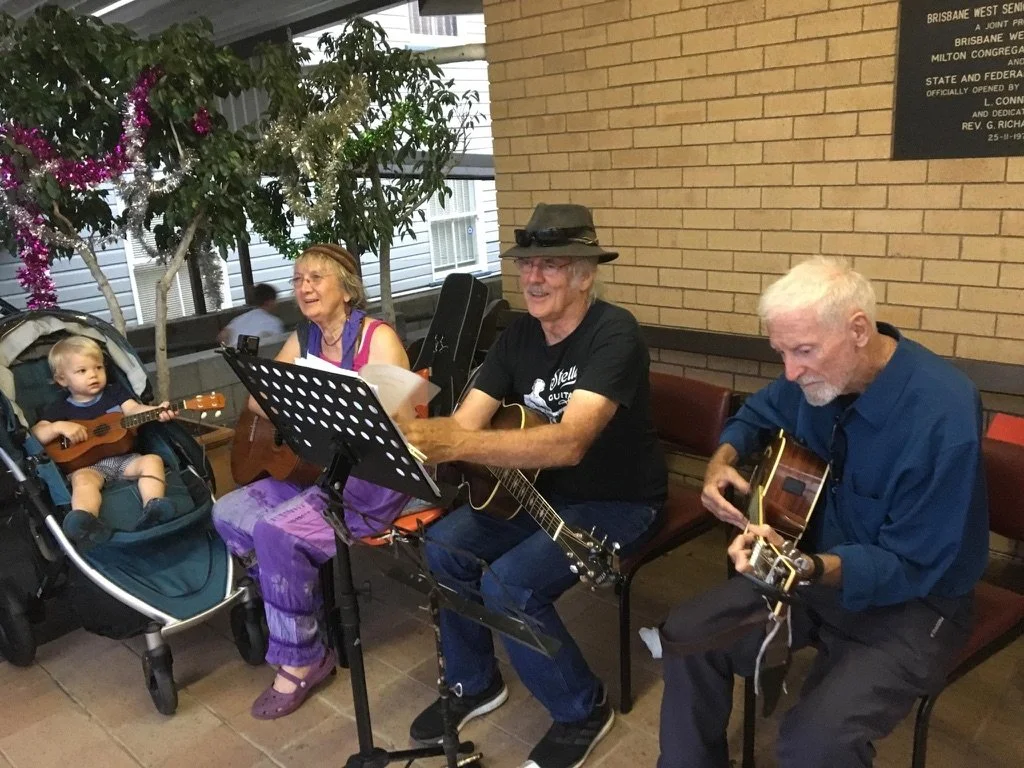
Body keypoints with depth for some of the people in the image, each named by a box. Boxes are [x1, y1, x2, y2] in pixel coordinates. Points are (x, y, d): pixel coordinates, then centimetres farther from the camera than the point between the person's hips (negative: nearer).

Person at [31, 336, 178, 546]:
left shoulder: (115, 391, 15)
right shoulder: (60, 408, 11)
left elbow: (133, 409, 0)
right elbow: (36, 435, 6)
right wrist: (59, 427, -16)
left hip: (125, 458, 3)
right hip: (88, 465, -2)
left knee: (152, 460, -25)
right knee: (83, 479, -34)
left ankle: (152, 509, -48)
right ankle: (86, 522, -64)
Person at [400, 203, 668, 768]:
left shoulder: (613, 333, -25)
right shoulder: (518, 335, -2)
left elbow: (569, 442, -39)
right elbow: (463, 423, -9)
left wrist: (456, 444, -50)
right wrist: (412, 435, -32)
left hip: (617, 502, -7)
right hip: (543, 489, 7)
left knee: (508, 584, -24)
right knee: (445, 544, -8)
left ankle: (583, 709, 4)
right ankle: (473, 682, 16)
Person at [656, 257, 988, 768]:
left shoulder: (943, 415, -28)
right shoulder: (816, 374, -8)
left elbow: (910, 568, -24)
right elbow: (758, 415, 15)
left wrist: (807, 567, -41)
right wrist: (723, 461, -7)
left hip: (912, 603, -6)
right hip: (815, 562, 6)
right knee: (685, 637, -6)